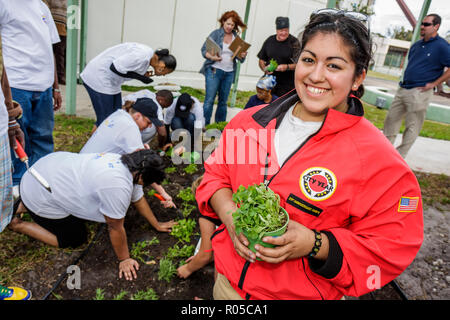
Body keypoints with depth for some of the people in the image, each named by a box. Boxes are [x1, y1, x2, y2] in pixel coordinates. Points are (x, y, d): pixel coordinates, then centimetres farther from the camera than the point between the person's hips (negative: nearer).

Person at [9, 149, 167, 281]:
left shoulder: (122, 161, -6)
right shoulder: (118, 187, -33)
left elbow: (137, 198, 7)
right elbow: (116, 228, -19)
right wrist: (124, 260, -3)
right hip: (40, 195, -8)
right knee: (76, 239, 6)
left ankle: (23, 206, 28)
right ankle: (16, 224, 15)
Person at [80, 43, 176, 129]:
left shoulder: (149, 54, 3)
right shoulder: (141, 56, -26)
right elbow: (115, 67, -25)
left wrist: (143, 74, -4)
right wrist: (140, 77, -19)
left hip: (111, 81, 9)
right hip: (98, 78, -9)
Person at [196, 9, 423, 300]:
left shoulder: (380, 162, -19)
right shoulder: (251, 121, -8)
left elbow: (392, 249, -13)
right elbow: (216, 174, 2)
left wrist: (315, 245, -26)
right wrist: (227, 210, -18)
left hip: (305, 293, -2)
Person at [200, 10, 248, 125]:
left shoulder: (236, 37, 11)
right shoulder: (216, 34, 1)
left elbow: (239, 57, 13)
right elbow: (204, 50, -2)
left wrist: (242, 56, -11)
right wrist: (212, 57, -22)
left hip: (229, 73, 4)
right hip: (214, 71, -4)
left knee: (223, 101, 8)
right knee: (209, 100, -6)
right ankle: (205, 125, 0)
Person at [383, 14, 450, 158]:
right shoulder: (416, 45, 13)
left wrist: (433, 83, -13)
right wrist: (405, 79, 14)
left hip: (419, 93, -8)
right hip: (403, 89, 8)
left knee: (412, 126, 1)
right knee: (391, 119, 12)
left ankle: (400, 155, 9)